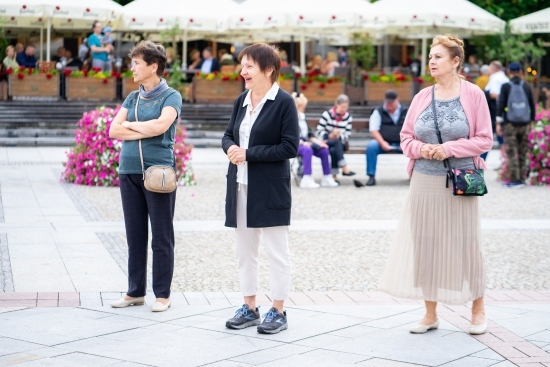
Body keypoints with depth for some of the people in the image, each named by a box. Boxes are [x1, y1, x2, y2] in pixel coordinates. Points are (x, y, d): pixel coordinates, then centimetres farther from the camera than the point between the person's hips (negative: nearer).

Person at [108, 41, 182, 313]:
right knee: (135, 235, 10)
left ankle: (163, 294, 8)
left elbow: (161, 125, -19)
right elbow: (114, 130, 4)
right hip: (129, 171, 5)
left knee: (161, 237, 1)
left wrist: (130, 125, -5)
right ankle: (135, 291, 18)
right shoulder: (133, 98, 14)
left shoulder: (171, 96, -1)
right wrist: (145, 131, -9)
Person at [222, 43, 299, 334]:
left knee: (276, 251, 3)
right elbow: (228, 135, 16)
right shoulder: (241, 101, 10)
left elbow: (289, 147, -15)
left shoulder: (284, 103, -10)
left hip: (270, 189, -7)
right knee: (244, 250, 13)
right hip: (241, 187, 7)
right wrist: (230, 148, -8)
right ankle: (249, 308, 24)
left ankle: (278, 311, 13)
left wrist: (249, 153, -17)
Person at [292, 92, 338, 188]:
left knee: (324, 150, -10)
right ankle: (307, 180, -41)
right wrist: (302, 142, -26)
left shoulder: (302, 116, 18)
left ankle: (327, 178, -5)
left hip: (304, 142, 8)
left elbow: (308, 133, 18)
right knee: (307, 150, -38)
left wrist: (317, 141, 3)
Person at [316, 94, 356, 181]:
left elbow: (347, 135, -1)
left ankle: (334, 175, -34)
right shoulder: (327, 115, -5)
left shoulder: (348, 117, 3)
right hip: (325, 142, -2)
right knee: (337, 142, -35)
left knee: (333, 150, -34)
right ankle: (344, 168, -42)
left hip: (339, 143, 2)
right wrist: (330, 136, -25)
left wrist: (338, 136, -22)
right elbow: (319, 132, -8)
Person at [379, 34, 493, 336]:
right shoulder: (422, 97, 6)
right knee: (425, 243, 5)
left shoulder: (473, 95, -4)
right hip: (424, 181, 3)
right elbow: (406, 137, 11)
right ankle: (430, 314, 16)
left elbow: (484, 140, -5)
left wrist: (449, 149, -15)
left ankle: (478, 310, 20)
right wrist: (420, 148, -10)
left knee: (464, 243, 2)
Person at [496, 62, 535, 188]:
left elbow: (500, 105, -7)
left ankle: (515, 180, -5)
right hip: (524, 124, 3)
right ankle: (521, 179, 11)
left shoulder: (506, 87, -3)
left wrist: (498, 123, -5)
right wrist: (532, 121, 17)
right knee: (522, 152, 9)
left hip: (510, 123, -3)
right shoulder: (527, 87, 5)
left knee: (512, 153, -1)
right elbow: (532, 105, 8)